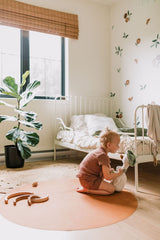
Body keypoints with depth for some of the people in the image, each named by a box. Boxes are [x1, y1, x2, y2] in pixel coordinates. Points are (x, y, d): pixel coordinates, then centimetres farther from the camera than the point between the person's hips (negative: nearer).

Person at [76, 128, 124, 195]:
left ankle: (85, 186, 11)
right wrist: (119, 173, -5)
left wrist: (110, 170, 0)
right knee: (111, 189, -9)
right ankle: (86, 190, -9)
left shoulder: (99, 151, 9)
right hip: (88, 179, -10)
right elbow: (107, 177, -21)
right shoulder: (103, 155, -22)